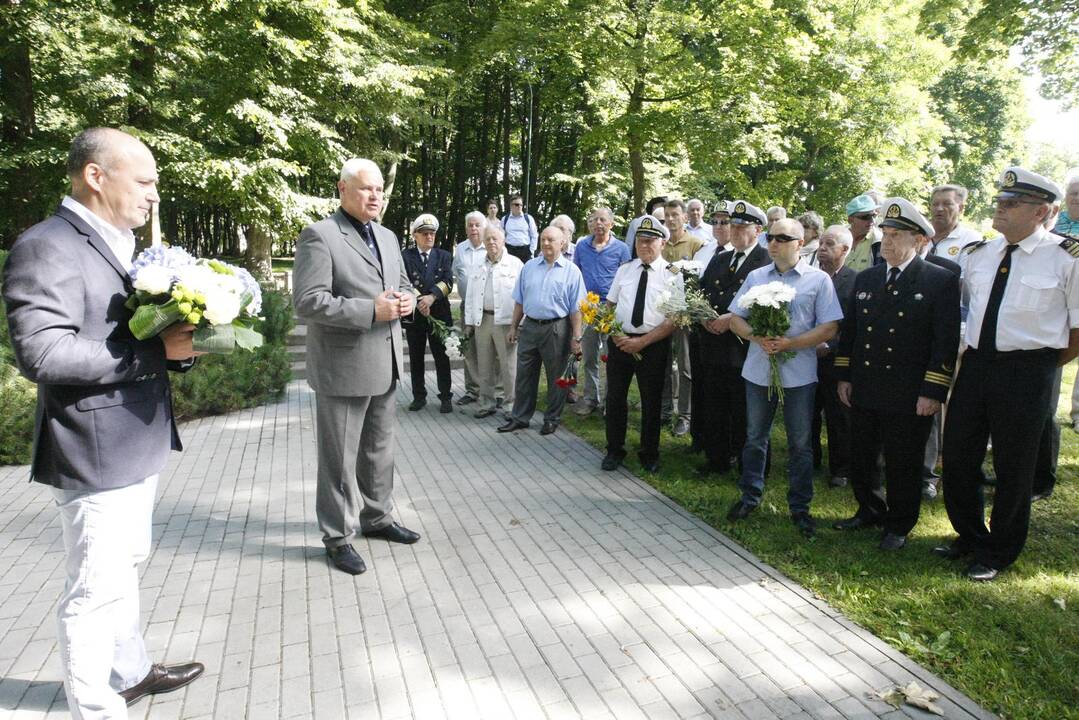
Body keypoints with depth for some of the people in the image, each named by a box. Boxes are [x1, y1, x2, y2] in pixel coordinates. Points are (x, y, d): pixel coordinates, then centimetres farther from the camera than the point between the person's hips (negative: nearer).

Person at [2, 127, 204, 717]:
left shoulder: (119, 244, 13)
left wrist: (182, 338, -1)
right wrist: (156, 351, -26)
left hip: (137, 442, 10)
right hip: (94, 450, -10)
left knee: (124, 566, 23)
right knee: (95, 589, 3)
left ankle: (129, 672, 41)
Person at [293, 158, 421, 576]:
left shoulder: (388, 237, 13)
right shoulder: (319, 236, -11)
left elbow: (403, 284, 22)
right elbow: (308, 301, -19)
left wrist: (407, 300, -3)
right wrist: (371, 311, -23)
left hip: (385, 364, 8)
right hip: (343, 367, -8)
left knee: (380, 449, 19)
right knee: (339, 456, 4)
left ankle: (376, 518, 35)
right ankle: (338, 537, 18)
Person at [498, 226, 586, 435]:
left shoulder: (571, 271, -3)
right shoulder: (529, 267, 8)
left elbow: (576, 308, -5)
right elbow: (519, 301, 13)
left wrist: (576, 338, -8)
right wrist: (513, 327, 11)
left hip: (556, 329, -3)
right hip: (529, 326, 3)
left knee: (556, 378, 8)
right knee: (524, 375, 10)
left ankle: (552, 419, 22)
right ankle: (519, 418, 21)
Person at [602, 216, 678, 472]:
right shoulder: (624, 269, 8)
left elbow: (673, 319, -10)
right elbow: (609, 305, 12)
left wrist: (642, 342, -17)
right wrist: (613, 333, -6)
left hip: (653, 344, -3)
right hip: (620, 340, 3)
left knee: (651, 402, 9)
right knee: (615, 398, 10)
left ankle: (649, 455, 28)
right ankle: (615, 450, 27)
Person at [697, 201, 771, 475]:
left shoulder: (768, 262, -6)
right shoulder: (718, 260, 17)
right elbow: (701, 294, 16)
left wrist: (732, 319, -20)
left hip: (744, 348, -6)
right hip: (714, 348, 6)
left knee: (744, 413, 4)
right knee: (713, 409, 12)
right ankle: (716, 460, 26)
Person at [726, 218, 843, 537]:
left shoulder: (819, 280, -2)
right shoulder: (755, 277, 8)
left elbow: (829, 328, -7)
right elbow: (735, 318, 7)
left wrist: (790, 343, -19)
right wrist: (756, 337, -13)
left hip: (798, 374, -3)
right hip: (758, 370, 3)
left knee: (800, 443, 8)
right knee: (755, 437, 14)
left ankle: (799, 506, 22)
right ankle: (750, 496, 29)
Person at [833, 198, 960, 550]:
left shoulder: (941, 281, -7)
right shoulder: (865, 279, 9)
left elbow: (946, 341, -10)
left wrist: (932, 393, -14)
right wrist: (844, 376, 8)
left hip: (909, 397, -5)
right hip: (863, 391, 5)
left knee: (903, 466, 8)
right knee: (862, 459, 15)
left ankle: (899, 526, 27)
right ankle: (870, 511, 36)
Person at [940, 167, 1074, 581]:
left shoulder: (1065, 258, -9)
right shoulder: (979, 254, 6)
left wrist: (1047, 364, -1)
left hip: (1026, 372, -5)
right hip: (975, 364, 5)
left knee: (1012, 469, 7)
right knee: (957, 458, 12)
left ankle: (997, 554, 27)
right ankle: (969, 537, 34)